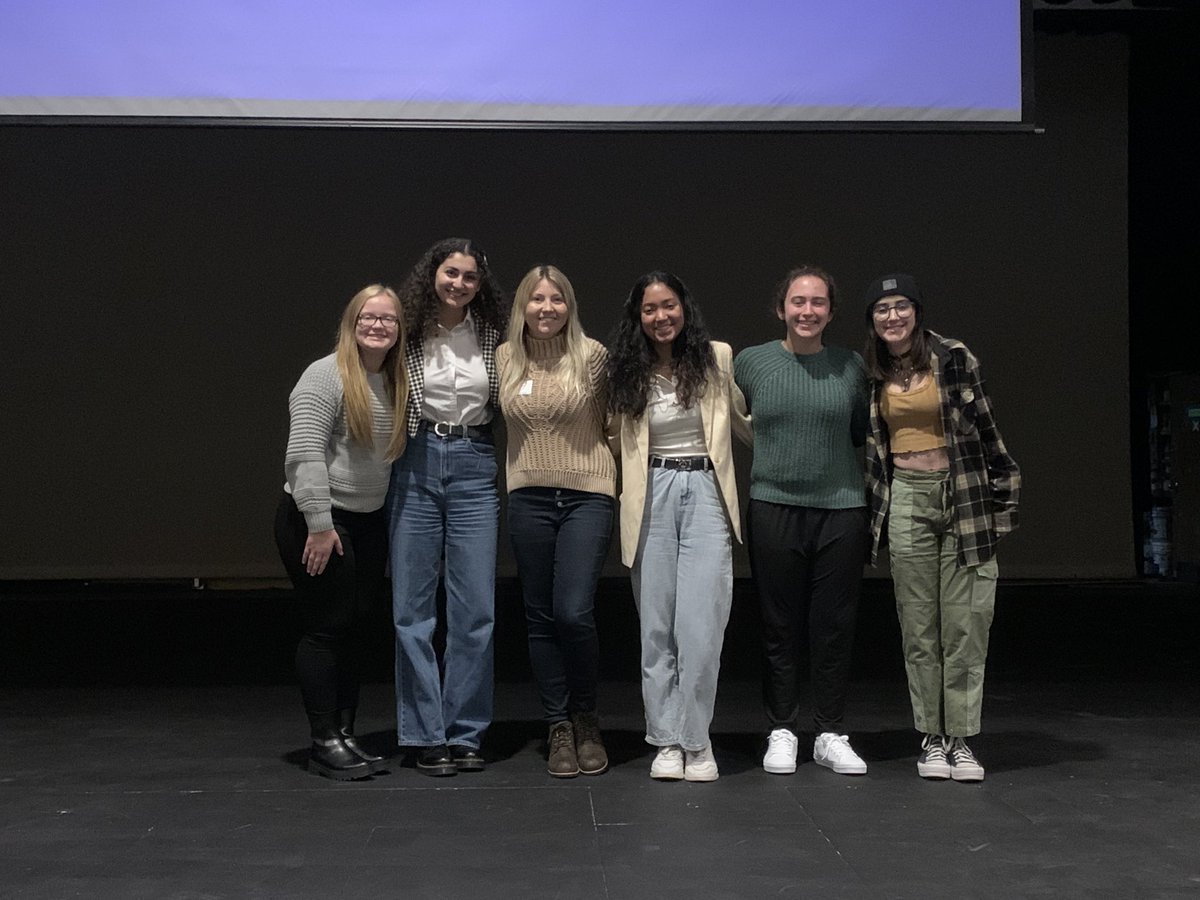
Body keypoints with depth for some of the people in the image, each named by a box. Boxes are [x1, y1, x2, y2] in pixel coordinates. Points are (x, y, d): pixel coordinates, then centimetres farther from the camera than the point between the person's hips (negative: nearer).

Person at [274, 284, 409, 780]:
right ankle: (324, 742, 4)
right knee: (327, 628, -4)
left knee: (354, 628, 10)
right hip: (316, 521, -7)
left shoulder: (396, 383, 11)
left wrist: (392, 517, 12)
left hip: (369, 522, 8)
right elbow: (305, 453, -19)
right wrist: (320, 524, -21)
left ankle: (345, 734, 18)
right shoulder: (326, 376, -12)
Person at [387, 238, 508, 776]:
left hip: (474, 468, 1)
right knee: (412, 607, 1)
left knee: (476, 609, 1)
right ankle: (426, 734, 11)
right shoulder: (409, 333, 1)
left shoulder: (491, 336, 6)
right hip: (416, 466, -1)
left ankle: (466, 732, 12)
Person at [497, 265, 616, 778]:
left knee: (574, 613, -12)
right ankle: (558, 727, 19)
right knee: (540, 617, 7)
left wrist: (624, 479, 0)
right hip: (528, 498, 3)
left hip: (587, 495, -3)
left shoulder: (592, 355, -3)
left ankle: (585, 718, 12)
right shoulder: (504, 359, 5)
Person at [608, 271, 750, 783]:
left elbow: (746, 422, 14)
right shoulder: (628, 373, 8)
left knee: (701, 626, -7)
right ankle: (667, 741, 12)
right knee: (657, 627, 3)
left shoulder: (718, 358, 4)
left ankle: (694, 741, 5)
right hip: (652, 499, 2)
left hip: (706, 494, -1)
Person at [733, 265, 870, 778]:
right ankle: (782, 731, 17)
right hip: (774, 508, -1)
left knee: (834, 627, 5)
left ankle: (829, 735, 17)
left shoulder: (851, 366, 6)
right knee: (780, 627, 5)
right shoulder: (751, 362, 3)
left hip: (841, 509, 1)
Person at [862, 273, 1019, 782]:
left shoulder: (954, 359, 0)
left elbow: (985, 427, 1)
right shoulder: (871, 374, 9)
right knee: (919, 626, 4)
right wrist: (872, 510, 14)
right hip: (906, 501, 2)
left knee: (965, 624, -3)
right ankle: (931, 737, 12)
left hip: (963, 497, -2)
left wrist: (1003, 493, -1)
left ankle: (961, 738, 5)